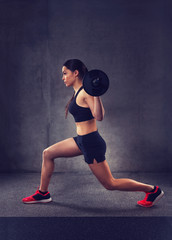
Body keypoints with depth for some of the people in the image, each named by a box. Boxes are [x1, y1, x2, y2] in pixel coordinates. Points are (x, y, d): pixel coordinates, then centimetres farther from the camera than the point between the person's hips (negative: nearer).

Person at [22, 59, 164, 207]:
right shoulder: (78, 92, 9)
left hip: (92, 143, -9)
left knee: (110, 184, 2)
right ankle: (43, 193, 24)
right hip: (82, 140, 10)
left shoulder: (85, 92, -17)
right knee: (48, 154, 12)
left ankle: (153, 190, 16)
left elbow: (99, 116, -26)